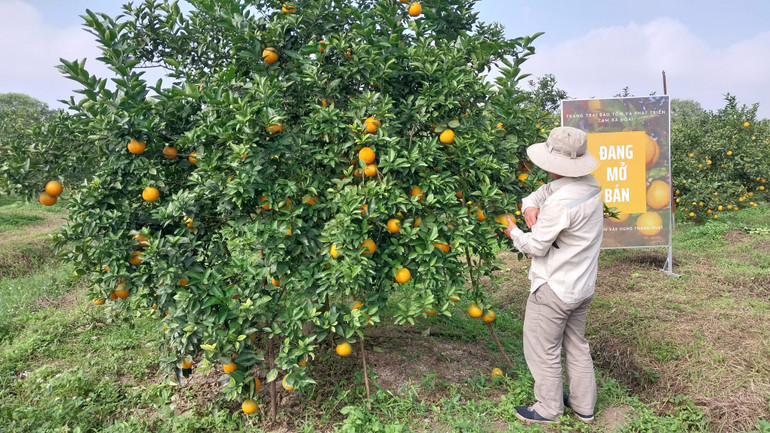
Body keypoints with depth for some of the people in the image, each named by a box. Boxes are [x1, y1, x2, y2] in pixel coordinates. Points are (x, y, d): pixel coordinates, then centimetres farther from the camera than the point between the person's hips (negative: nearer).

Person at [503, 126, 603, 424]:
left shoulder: (561, 202, -30)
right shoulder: (589, 184, -2)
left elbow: (536, 246, -20)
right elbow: (543, 192, 11)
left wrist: (513, 232, -2)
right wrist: (530, 206, -10)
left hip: (553, 289, -9)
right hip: (581, 286, 9)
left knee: (542, 351, 10)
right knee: (577, 345, 23)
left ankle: (549, 409, 27)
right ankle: (584, 406, 37)